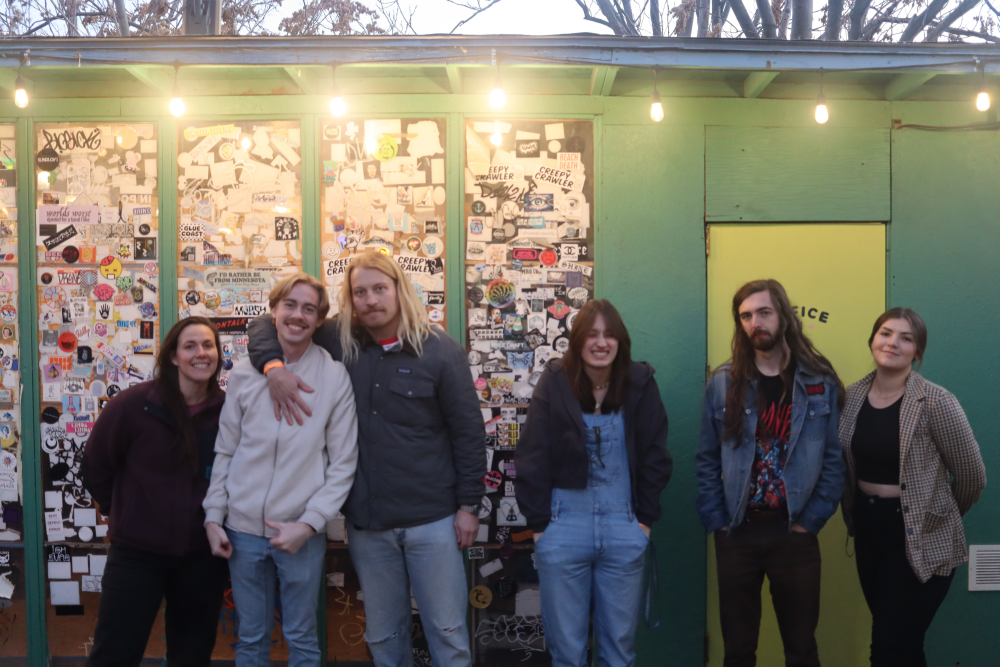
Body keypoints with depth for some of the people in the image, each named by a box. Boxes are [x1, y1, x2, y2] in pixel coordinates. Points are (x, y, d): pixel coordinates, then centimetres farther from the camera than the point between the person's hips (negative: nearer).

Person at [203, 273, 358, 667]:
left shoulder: (335, 377, -6)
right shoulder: (243, 374, 1)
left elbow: (343, 464, -5)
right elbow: (225, 452, 8)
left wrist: (308, 524, -11)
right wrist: (213, 517, 3)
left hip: (302, 532, -2)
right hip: (242, 529, 2)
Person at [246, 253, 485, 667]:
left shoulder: (439, 350, -7)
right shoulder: (338, 341, 2)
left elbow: (468, 432, -4)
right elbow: (267, 325, 8)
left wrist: (468, 505, -5)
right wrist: (274, 366, -13)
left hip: (432, 519, -3)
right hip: (366, 522, 3)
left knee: (447, 632, 6)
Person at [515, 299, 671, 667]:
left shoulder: (640, 384, -2)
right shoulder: (554, 382, -6)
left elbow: (655, 456, 4)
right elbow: (532, 458, -5)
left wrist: (645, 517, 1)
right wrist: (539, 522, -7)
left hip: (623, 527, 1)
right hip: (563, 526, -1)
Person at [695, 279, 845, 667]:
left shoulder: (820, 382, -2)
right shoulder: (723, 383, -1)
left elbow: (834, 460, -2)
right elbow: (707, 461, 1)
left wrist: (810, 521, -6)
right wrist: (716, 522, -4)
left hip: (794, 534, 0)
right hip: (737, 534, 1)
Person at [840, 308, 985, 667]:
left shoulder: (935, 402, -15)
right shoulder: (852, 396, 1)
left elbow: (972, 476, -7)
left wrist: (941, 515, 7)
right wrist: (855, 516, 12)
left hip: (921, 540, -5)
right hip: (868, 530, 5)